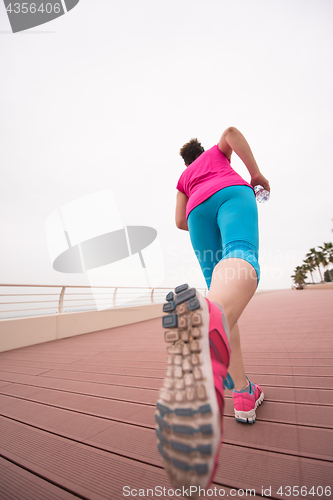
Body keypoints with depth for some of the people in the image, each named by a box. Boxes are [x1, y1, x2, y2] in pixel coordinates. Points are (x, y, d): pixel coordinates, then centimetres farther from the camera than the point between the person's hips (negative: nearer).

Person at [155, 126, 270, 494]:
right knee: (241, 259, -33)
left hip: (198, 211, 3)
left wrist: (208, 230, 40)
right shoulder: (218, 151, 40)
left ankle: (244, 394, -5)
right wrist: (256, 173, 16)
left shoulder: (183, 178, 42)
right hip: (232, 193, -2)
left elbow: (180, 221, 26)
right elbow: (231, 131, 16)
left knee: (221, 289, 1)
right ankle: (209, 317, -71)